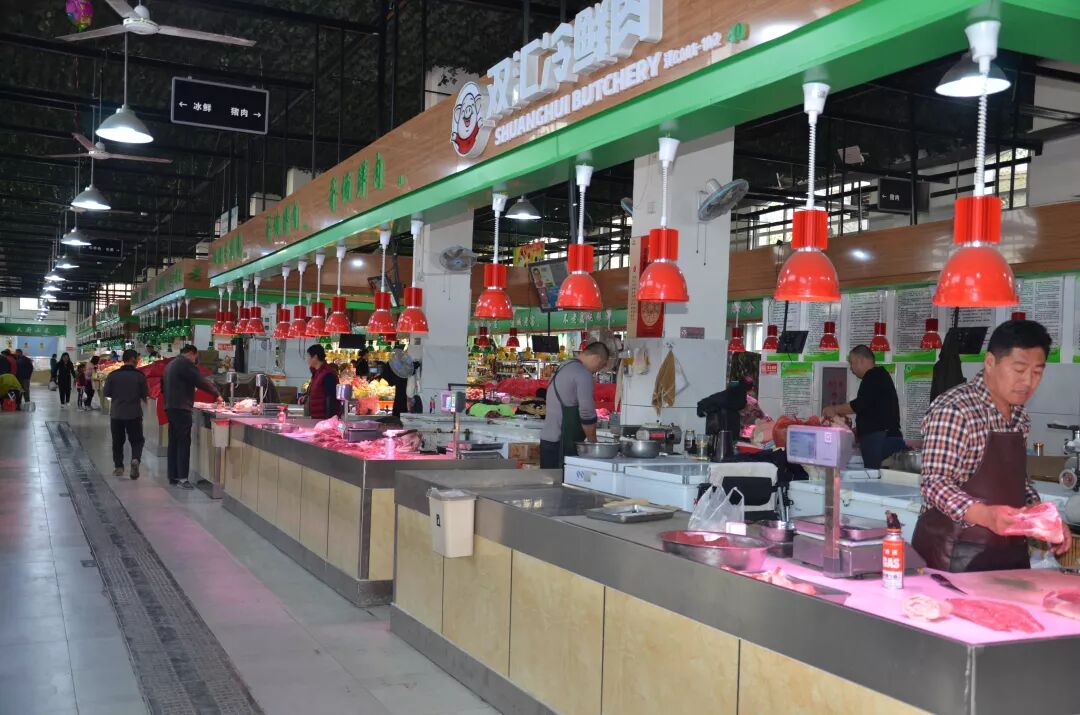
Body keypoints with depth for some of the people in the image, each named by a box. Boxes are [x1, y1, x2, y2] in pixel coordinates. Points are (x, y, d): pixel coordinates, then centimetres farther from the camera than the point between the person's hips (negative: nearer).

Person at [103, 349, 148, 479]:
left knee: (117, 441, 15)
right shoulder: (140, 376, -8)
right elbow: (145, 395, -5)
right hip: (134, 414, -1)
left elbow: (105, 393, 0)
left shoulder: (113, 375, -5)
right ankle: (135, 459, -16)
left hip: (116, 414, 2)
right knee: (137, 440, 8)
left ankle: (118, 467, 16)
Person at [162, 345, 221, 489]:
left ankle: (173, 476, 14)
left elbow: (163, 387, 27)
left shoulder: (171, 365, 19)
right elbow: (201, 381, -14)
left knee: (173, 442, 11)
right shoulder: (186, 364, -11)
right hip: (181, 408, -10)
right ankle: (182, 478, -12)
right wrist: (217, 394, -4)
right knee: (183, 443, -9)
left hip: (170, 407, 10)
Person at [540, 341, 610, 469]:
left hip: (548, 440, 9)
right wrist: (593, 442, 0)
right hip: (562, 445, -9)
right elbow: (587, 413, -14)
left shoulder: (562, 368, 18)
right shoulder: (583, 374, -11)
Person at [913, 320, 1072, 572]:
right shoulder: (953, 411, -16)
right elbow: (935, 483, -22)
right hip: (955, 557, -7)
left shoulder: (1020, 418, 10)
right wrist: (985, 515, -36)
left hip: (1010, 555, 8)